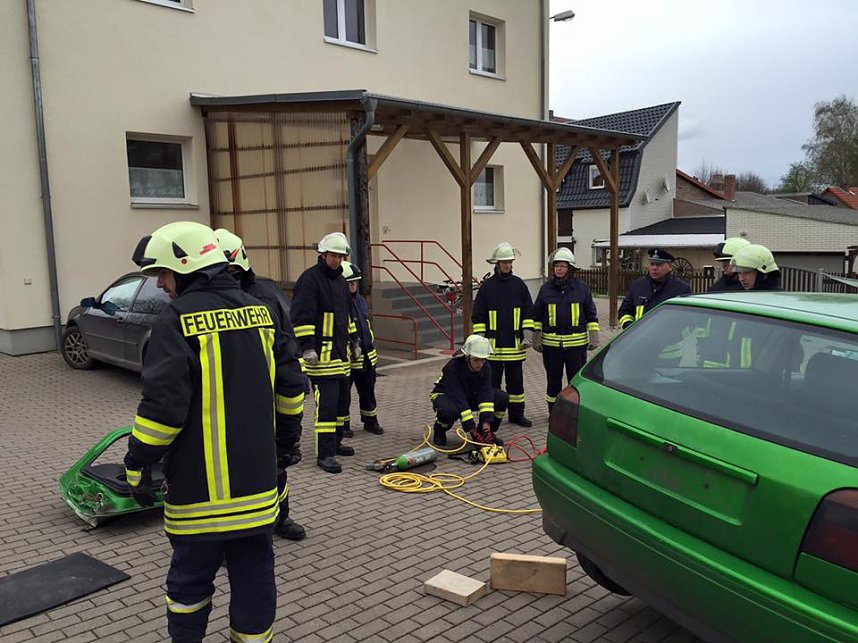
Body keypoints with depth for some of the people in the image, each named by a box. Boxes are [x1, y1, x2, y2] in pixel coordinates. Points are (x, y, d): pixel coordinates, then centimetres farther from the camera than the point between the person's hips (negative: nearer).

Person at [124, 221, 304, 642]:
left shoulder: (177, 318, -12)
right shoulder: (258, 310, 6)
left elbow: (163, 403, -17)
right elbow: (287, 384, 11)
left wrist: (138, 465, -6)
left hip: (199, 484, -5)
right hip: (257, 479, 5)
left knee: (190, 578, 13)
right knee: (254, 573, 14)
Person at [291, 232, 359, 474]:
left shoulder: (340, 280, 17)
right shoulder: (310, 278, -10)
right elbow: (301, 316, -15)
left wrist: (354, 341, 25)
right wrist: (307, 347, -20)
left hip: (341, 351, 9)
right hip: (321, 352, -9)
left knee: (342, 399, 15)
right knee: (327, 402, -11)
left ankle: (335, 442, 29)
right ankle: (324, 454, -7)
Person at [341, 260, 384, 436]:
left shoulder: (360, 300, 12)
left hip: (366, 355, 8)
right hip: (347, 356, -8)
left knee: (368, 390, 17)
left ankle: (370, 421, 30)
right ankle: (343, 424, 18)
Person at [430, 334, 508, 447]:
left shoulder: (485, 367, -19)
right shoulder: (452, 367, -34)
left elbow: (486, 394, -26)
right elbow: (458, 399, -39)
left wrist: (486, 426, -36)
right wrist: (472, 432, -43)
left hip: (471, 395, 5)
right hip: (445, 394, -5)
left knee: (502, 398, -17)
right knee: (449, 411, -42)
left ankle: (485, 431, 2)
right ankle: (439, 431, -5)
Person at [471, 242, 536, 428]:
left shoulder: (519, 285, 6)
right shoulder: (487, 286, -1)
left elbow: (528, 313, 9)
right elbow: (478, 316, 0)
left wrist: (528, 336, -1)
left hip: (515, 344, 2)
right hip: (493, 345, -2)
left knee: (516, 381, 11)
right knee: (492, 382, 5)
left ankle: (517, 413, 22)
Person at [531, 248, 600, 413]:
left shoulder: (581, 288, 2)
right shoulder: (546, 288, 4)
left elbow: (591, 314, 6)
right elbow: (537, 316, 9)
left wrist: (594, 337, 1)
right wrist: (536, 338, 5)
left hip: (577, 343, -1)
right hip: (551, 343, 1)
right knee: (553, 380, 9)